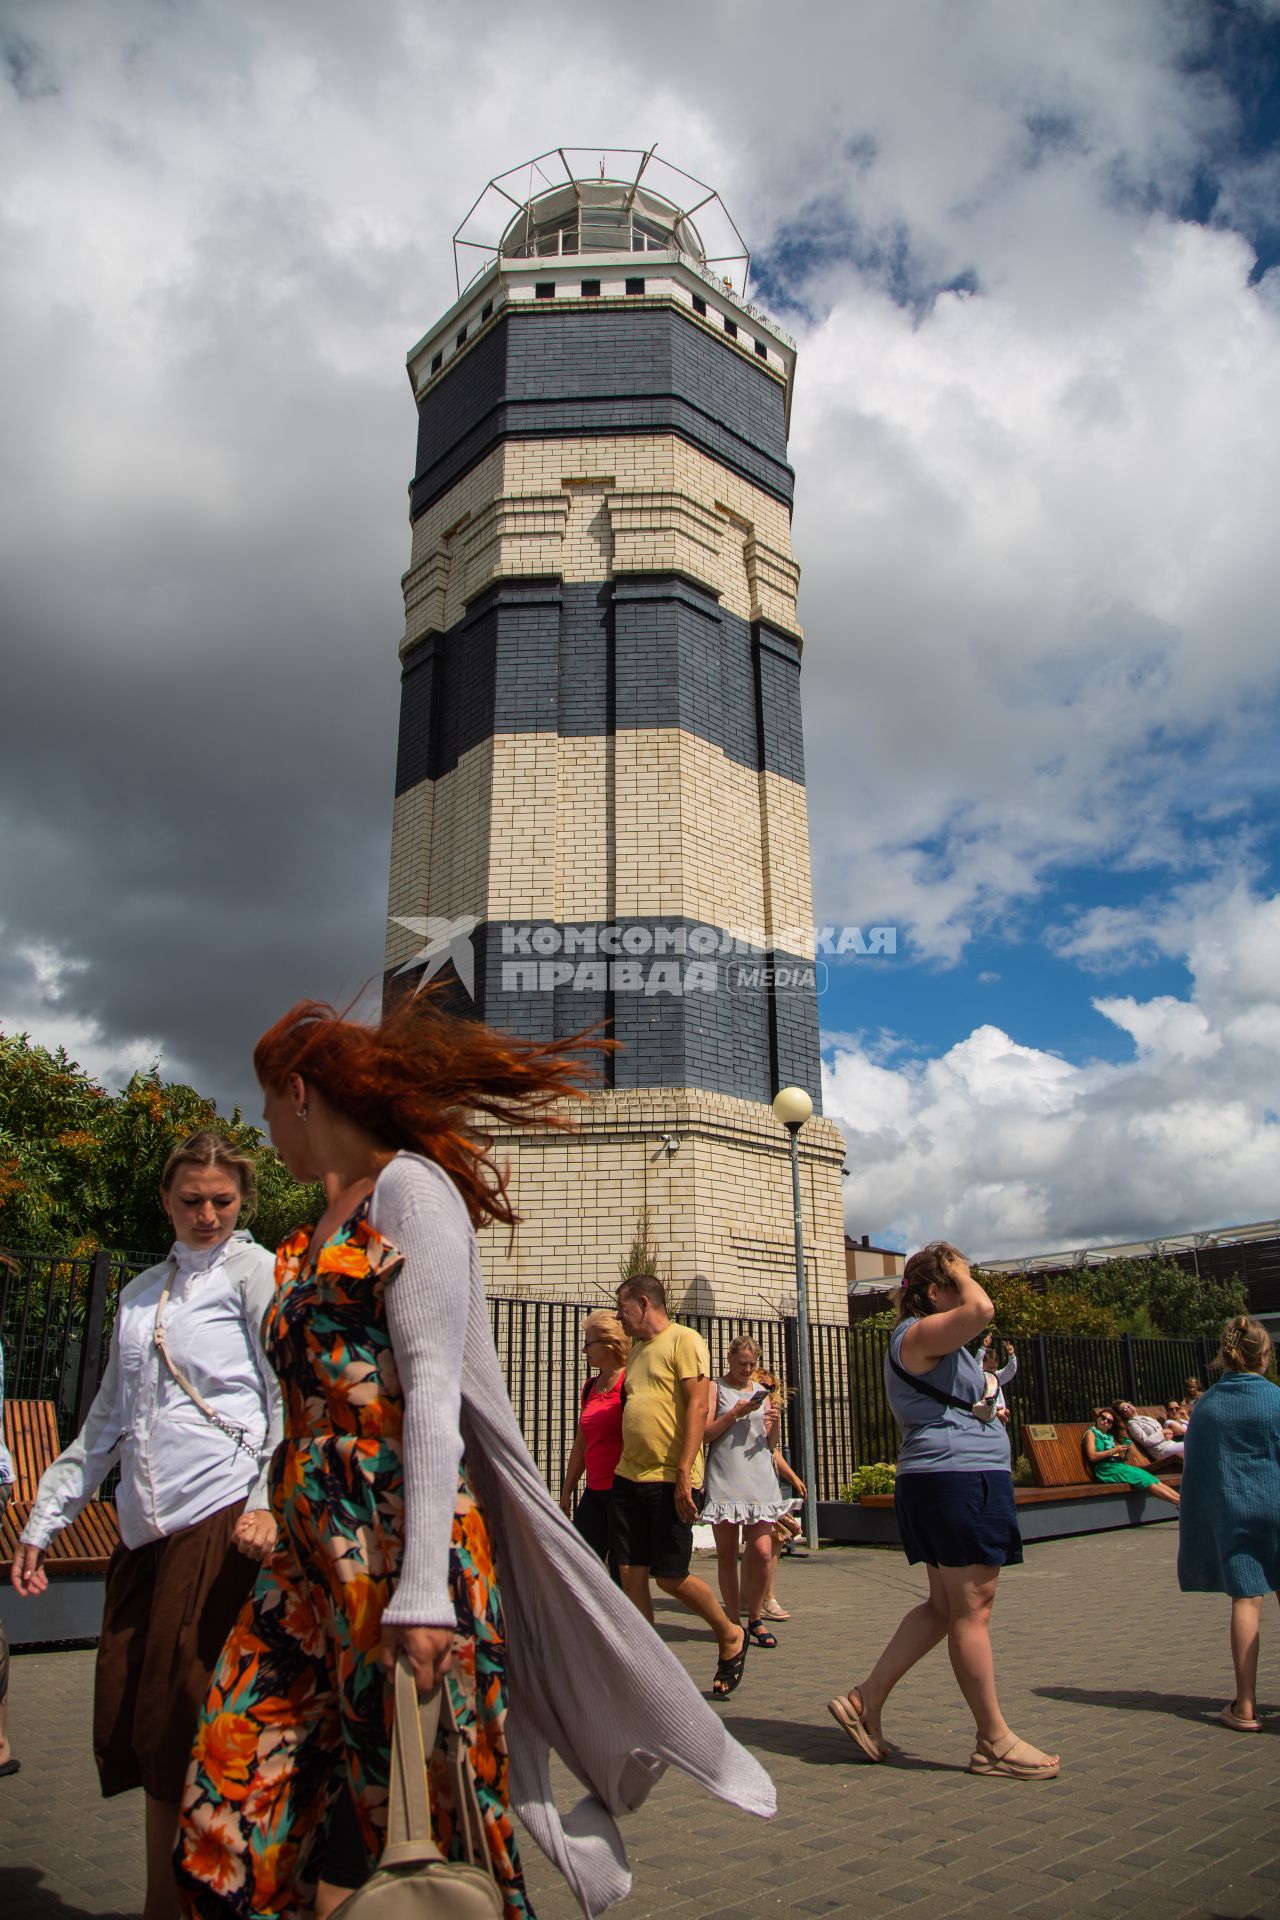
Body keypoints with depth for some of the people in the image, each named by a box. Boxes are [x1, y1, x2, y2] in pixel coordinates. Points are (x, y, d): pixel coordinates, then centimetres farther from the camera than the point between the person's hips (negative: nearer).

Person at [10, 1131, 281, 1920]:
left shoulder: (254, 1271, -1)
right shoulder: (141, 1293, 19)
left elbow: (290, 1393, -8)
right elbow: (108, 1419, 24)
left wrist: (269, 1501, -19)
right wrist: (43, 1521, 21)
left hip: (221, 1519, -6)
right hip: (144, 1529, 7)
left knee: (186, 1724, -4)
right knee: (131, 1730, 7)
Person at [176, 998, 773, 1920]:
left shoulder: (408, 1187, -7)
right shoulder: (322, 1229, 19)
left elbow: (432, 1389, -16)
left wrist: (419, 1588, -21)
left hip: (391, 1532, -8)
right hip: (315, 1545, 8)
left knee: (405, 1808, 1)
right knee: (244, 1806, 5)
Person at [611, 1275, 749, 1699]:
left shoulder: (684, 1340, -7)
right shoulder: (637, 1350, 19)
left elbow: (697, 1407, -15)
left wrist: (684, 1474, -21)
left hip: (669, 1481, -7)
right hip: (628, 1476, 7)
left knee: (671, 1577, -1)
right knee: (631, 1575, 4)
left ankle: (730, 1636, 23)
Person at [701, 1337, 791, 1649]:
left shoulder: (762, 1391, 15)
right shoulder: (715, 1388, 4)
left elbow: (770, 1443, 17)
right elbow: (705, 1434, -4)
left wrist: (773, 1422, -4)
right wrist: (734, 1413, -14)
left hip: (759, 1479, 3)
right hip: (724, 1480, -3)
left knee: (762, 1553, -6)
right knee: (727, 1555, 3)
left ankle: (755, 1618, 13)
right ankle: (733, 1620, 15)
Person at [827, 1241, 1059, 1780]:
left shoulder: (936, 1341, 22)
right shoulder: (919, 1333, -13)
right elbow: (982, 1310, -28)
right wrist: (961, 1274, -15)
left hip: (960, 1481, 11)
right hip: (958, 1477, -11)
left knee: (945, 1607, 13)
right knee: (972, 1611, -3)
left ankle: (865, 1700, 15)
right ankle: (995, 1742, 7)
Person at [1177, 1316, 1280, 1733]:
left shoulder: (1206, 1405, 2)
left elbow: (1195, 1464, 6)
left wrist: (1196, 1523, 14)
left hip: (1229, 1512, 1)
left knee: (1246, 1600, 3)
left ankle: (1245, 1706, 1)